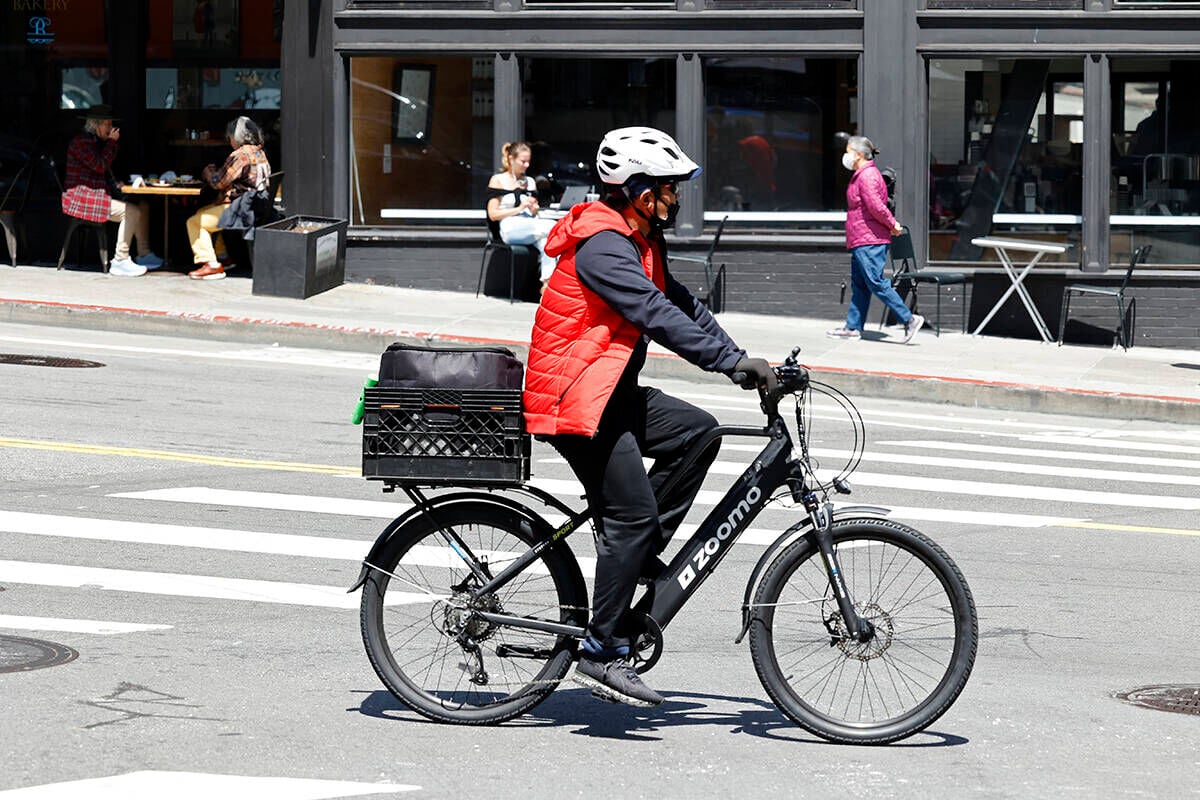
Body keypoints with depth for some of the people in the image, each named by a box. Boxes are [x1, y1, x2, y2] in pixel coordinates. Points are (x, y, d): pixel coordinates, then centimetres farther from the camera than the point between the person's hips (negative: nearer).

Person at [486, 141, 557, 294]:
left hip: (531, 227, 4)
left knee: (545, 241, -34)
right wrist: (519, 208, -8)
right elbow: (493, 214, 1)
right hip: (511, 228, -4)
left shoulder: (530, 182, 23)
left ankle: (547, 283, -41)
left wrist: (534, 209, 0)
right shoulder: (498, 181, 9)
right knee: (552, 226, -30)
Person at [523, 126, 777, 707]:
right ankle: (602, 654, -9)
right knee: (633, 515, -12)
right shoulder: (602, 245, -19)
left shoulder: (639, 243, 14)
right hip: (575, 399, -10)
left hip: (609, 393, 10)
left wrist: (742, 360, 4)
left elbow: (682, 305, 14)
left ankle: (635, 553, 7)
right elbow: (655, 315, -28)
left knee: (697, 431, 3)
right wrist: (731, 362, -31)